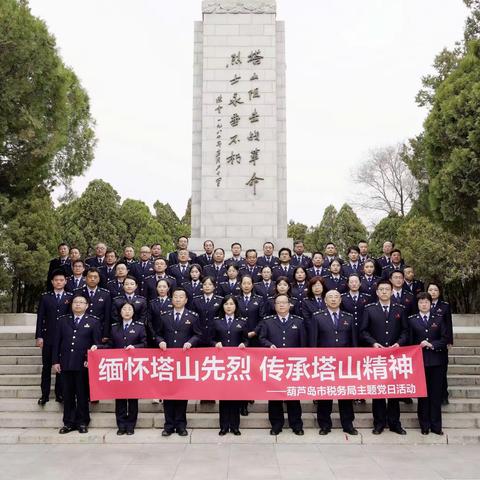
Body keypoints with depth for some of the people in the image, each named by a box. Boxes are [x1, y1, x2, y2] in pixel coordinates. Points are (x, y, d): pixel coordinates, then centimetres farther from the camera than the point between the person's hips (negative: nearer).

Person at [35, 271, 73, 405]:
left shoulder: (70, 297, 3)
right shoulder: (45, 297, 6)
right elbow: (40, 317, 4)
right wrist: (39, 336, -3)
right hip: (48, 337, 1)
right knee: (46, 367, 6)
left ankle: (59, 394, 13)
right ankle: (44, 395, 12)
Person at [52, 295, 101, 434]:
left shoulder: (93, 322, 4)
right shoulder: (63, 321, 11)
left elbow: (97, 344, 1)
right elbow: (57, 342, 10)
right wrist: (56, 361, 3)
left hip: (83, 365, -2)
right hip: (66, 364, 2)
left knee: (82, 394, 4)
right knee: (68, 395, 7)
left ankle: (82, 422, 15)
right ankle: (69, 423, 17)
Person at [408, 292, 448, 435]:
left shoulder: (439, 319, 8)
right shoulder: (412, 320, 4)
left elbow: (445, 338, 2)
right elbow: (409, 341, 2)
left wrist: (432, 345, -12)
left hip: (436, 361, 1)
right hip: (419, 361, -1)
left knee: (436, 394, 4)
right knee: (422, 394, 4)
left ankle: (436, 426, 13)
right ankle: (424, 426, 14)